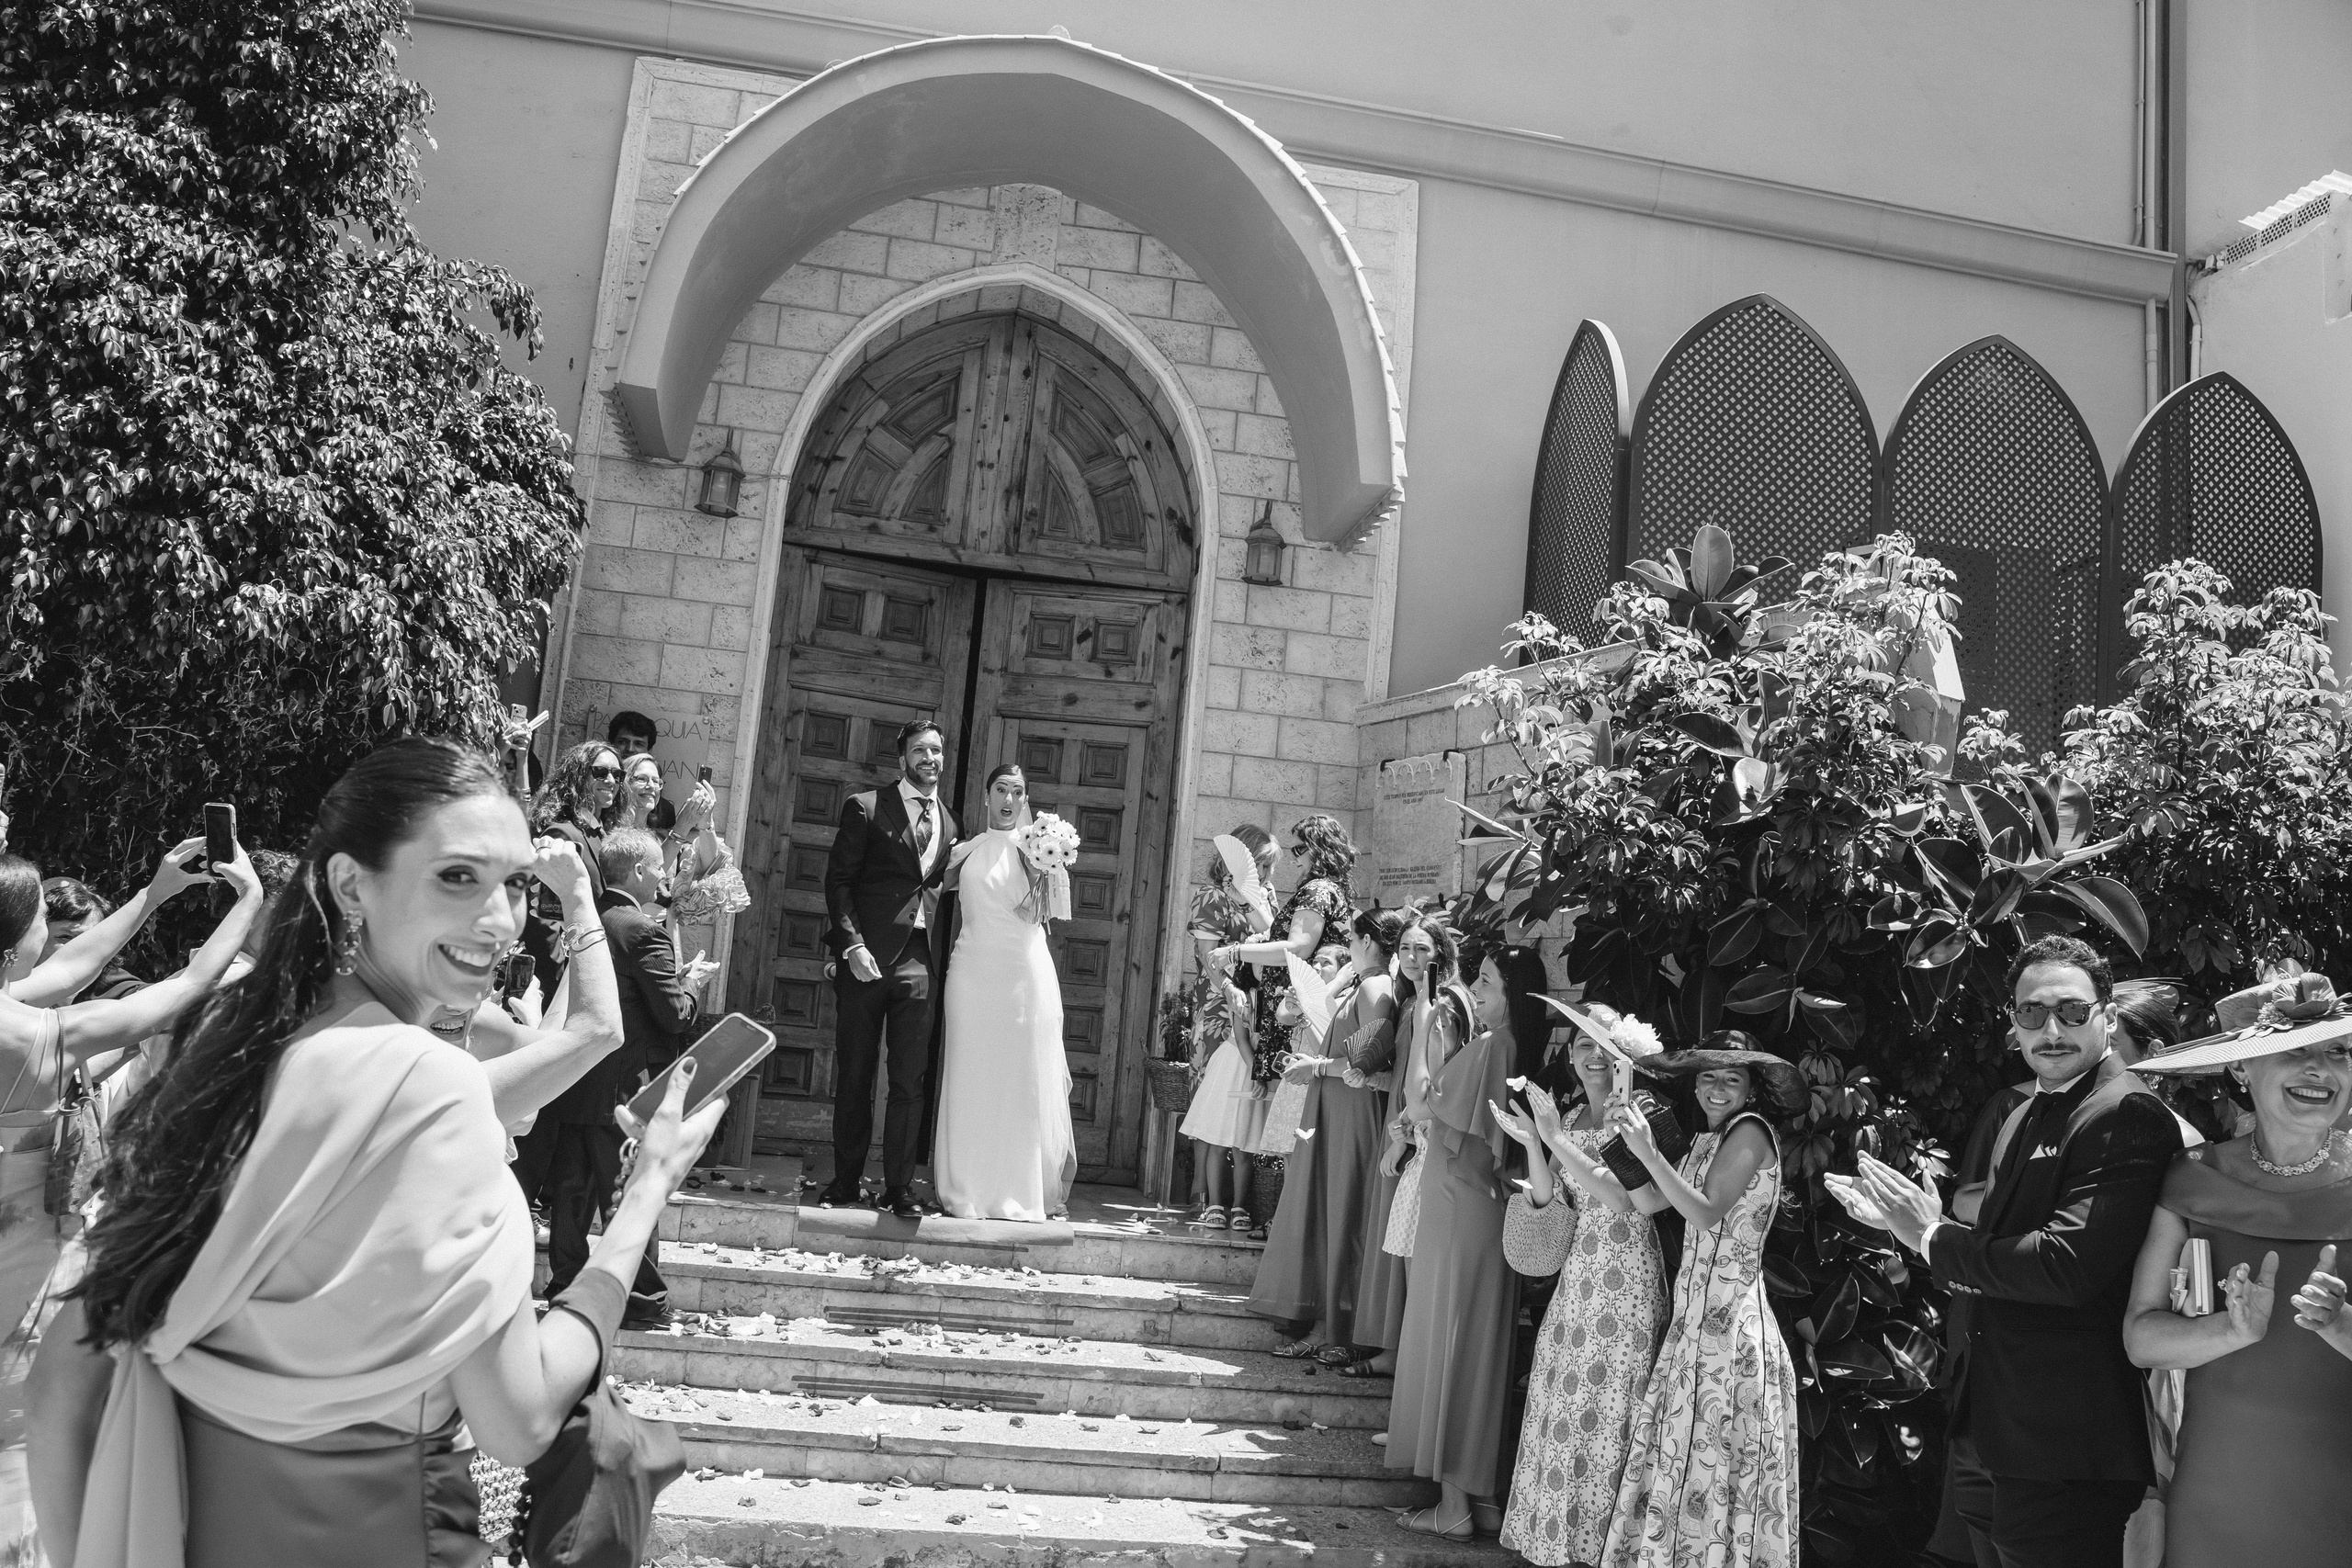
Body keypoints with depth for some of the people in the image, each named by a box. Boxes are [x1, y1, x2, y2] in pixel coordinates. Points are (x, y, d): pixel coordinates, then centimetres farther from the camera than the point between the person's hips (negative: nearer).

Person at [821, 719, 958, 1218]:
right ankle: (846, 1181, 16)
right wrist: (852, 945, -13)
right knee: (854, 1074, 5)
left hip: (919, 960, 3)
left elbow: (942, 889, 15)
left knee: (910, 1080, 1)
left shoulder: (949, 821, 14)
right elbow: (838, 880, -3)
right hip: (867, 954, -3)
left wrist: (942, 955, 4)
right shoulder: (867, 807, 1)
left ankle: (900, 1187, 7)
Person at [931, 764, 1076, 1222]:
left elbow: (1051, 910, -3)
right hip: (973, 972, 1)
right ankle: (967, 1192, 9)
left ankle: (1029, 1193, 8)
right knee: (971, 1080, 2)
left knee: (1027, 1082, 0)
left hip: (1025, 973, -1)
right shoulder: (964, 852, 10)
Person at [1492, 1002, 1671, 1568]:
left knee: (1610, 1415, 1)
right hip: (1577, 1278, 6)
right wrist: (1532, 1142, -11)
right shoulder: (1568, 1116, 9)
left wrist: (1558, 1138, -24)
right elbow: (1550, 1205, 3)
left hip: (1628, 1282, -5)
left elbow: (1625, 1199, -20)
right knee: (1562, 1408, 10)